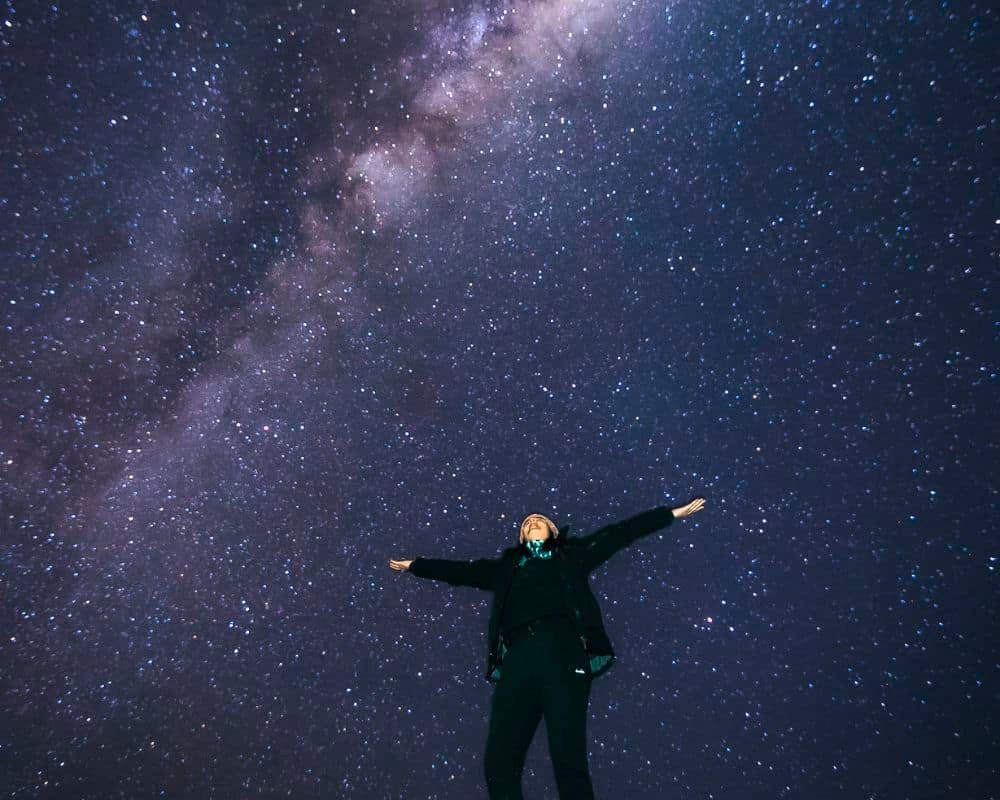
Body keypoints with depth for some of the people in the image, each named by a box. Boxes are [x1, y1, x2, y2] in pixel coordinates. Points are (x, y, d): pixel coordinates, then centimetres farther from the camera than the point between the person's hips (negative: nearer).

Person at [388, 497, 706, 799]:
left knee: (569, 760, -9)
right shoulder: (505, 566, 28)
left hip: (563, 653, -2)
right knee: (499, 763, -7)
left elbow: (619, 533, 22)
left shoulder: (572, 554, 23)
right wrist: (413, 565, 41)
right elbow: (459, 570, 34)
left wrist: (673, 512, 23)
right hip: (518, 659, 2)